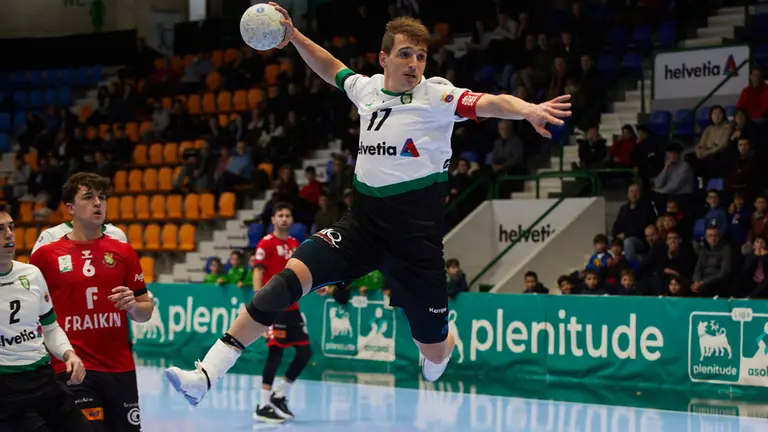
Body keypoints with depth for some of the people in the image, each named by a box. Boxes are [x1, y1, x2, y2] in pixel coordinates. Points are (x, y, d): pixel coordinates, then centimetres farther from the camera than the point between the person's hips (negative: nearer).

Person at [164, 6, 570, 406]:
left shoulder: (437, 95, -10)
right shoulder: (367, 88, 5)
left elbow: (488, 103, -29)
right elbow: (333, 70, 28)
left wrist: (527, 110, -48)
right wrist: (295, 37, 21)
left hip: (416, 234, -3)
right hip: (361, 222, 3)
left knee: (434, 349, 3)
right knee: (294, 273, -20)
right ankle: (205, 376, -25)